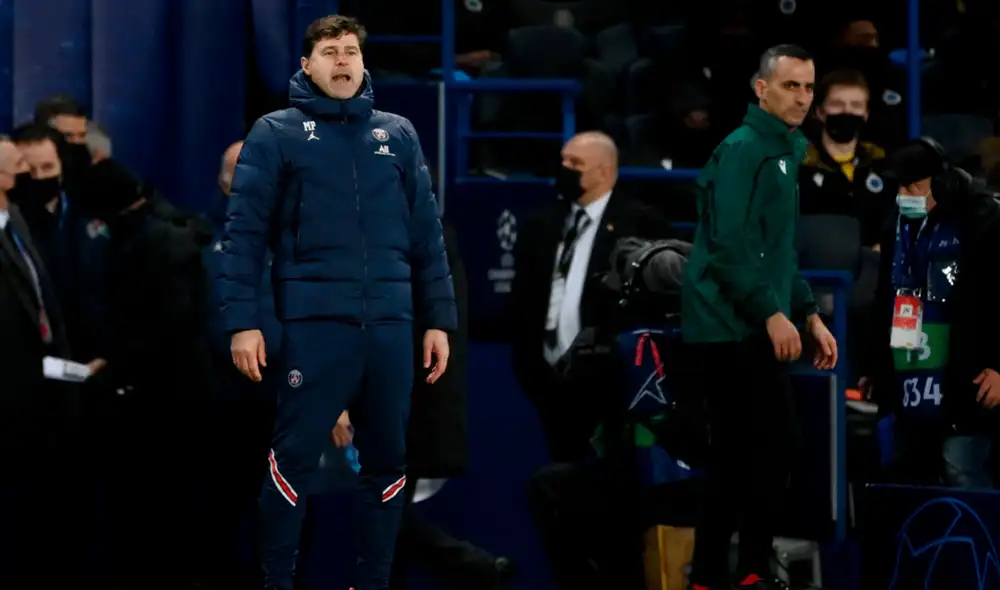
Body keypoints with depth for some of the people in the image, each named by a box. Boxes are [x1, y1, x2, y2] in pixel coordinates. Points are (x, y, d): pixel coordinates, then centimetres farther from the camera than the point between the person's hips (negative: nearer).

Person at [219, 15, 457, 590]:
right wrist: (243, 322, -9)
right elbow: (244, 233, -1)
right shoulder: (277, 133, 3)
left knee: (388, 461, 9)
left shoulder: (399, 134, 13)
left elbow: (426, 233, 14)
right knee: (294, 458, -4)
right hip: (315, 322, -4)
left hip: (390, 325, 4)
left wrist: (439, 319, 9)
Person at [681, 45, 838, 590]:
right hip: (732, 330, -9)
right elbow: (729, 246, -22)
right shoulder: (742, 151, -14)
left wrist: (809, 314, 17)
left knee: (737, 455, 11)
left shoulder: (786, 152, 17)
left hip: (748, 330, 9)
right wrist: (772, 313, -23)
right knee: (774, 443, -8)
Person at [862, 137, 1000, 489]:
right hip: (908, 390, 8)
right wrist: (876, 366, 24)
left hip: (961, 389, -8)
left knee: (963, 480, -14)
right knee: (905, 479, 8)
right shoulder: (899, 228, 17)